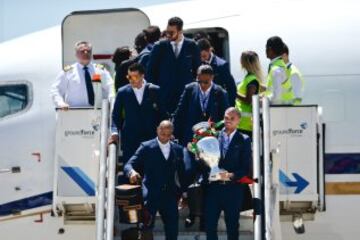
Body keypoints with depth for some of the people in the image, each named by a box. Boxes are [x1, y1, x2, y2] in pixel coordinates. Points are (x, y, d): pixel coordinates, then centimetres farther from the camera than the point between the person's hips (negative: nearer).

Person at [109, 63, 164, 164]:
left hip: (150, 138, 0)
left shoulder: (154, 91, 4)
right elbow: (116, 115, 10)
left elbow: (161, 113, 9)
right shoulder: (123, 92, 6)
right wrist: (115, 131, -5)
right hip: (129, 140, 0)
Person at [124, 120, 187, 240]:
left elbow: (182, 173, 17)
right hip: (151, 193, -4)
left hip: (170, 195, 4)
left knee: (172, 230, 4)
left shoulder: (178, 149, 12)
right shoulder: (146, 147, 1)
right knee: (147, 228, -13)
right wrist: (132, 172, -29)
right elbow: (129, 165, -6)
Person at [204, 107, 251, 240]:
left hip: (233, 188, -1)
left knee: (232, 226, 5)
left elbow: (246, 167, -3)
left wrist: (231, 175, -18)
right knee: (210, 224, 1)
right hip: (213, 187, 1)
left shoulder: (244, 140, 4)